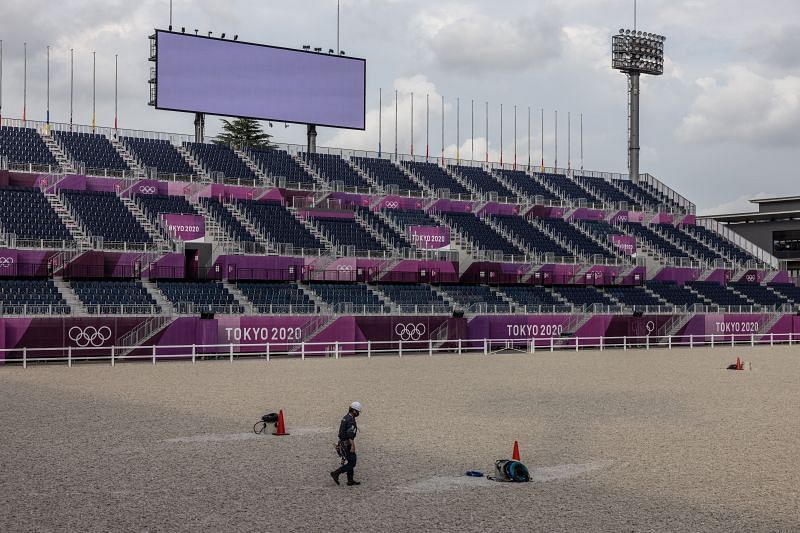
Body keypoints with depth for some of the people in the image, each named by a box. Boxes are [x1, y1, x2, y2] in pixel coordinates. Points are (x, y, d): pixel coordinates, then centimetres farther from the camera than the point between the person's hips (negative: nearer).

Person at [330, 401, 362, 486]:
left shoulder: (345, 418, 12)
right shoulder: (351, 420, -19)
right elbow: (350, 435, -25)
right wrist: (353, 446, -25)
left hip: (342, 443, 10)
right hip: (347, 444, -10)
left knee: (350, 462, 14)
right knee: (351, 463, -4)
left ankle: (350, 481, 16)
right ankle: (336, 473, -5)